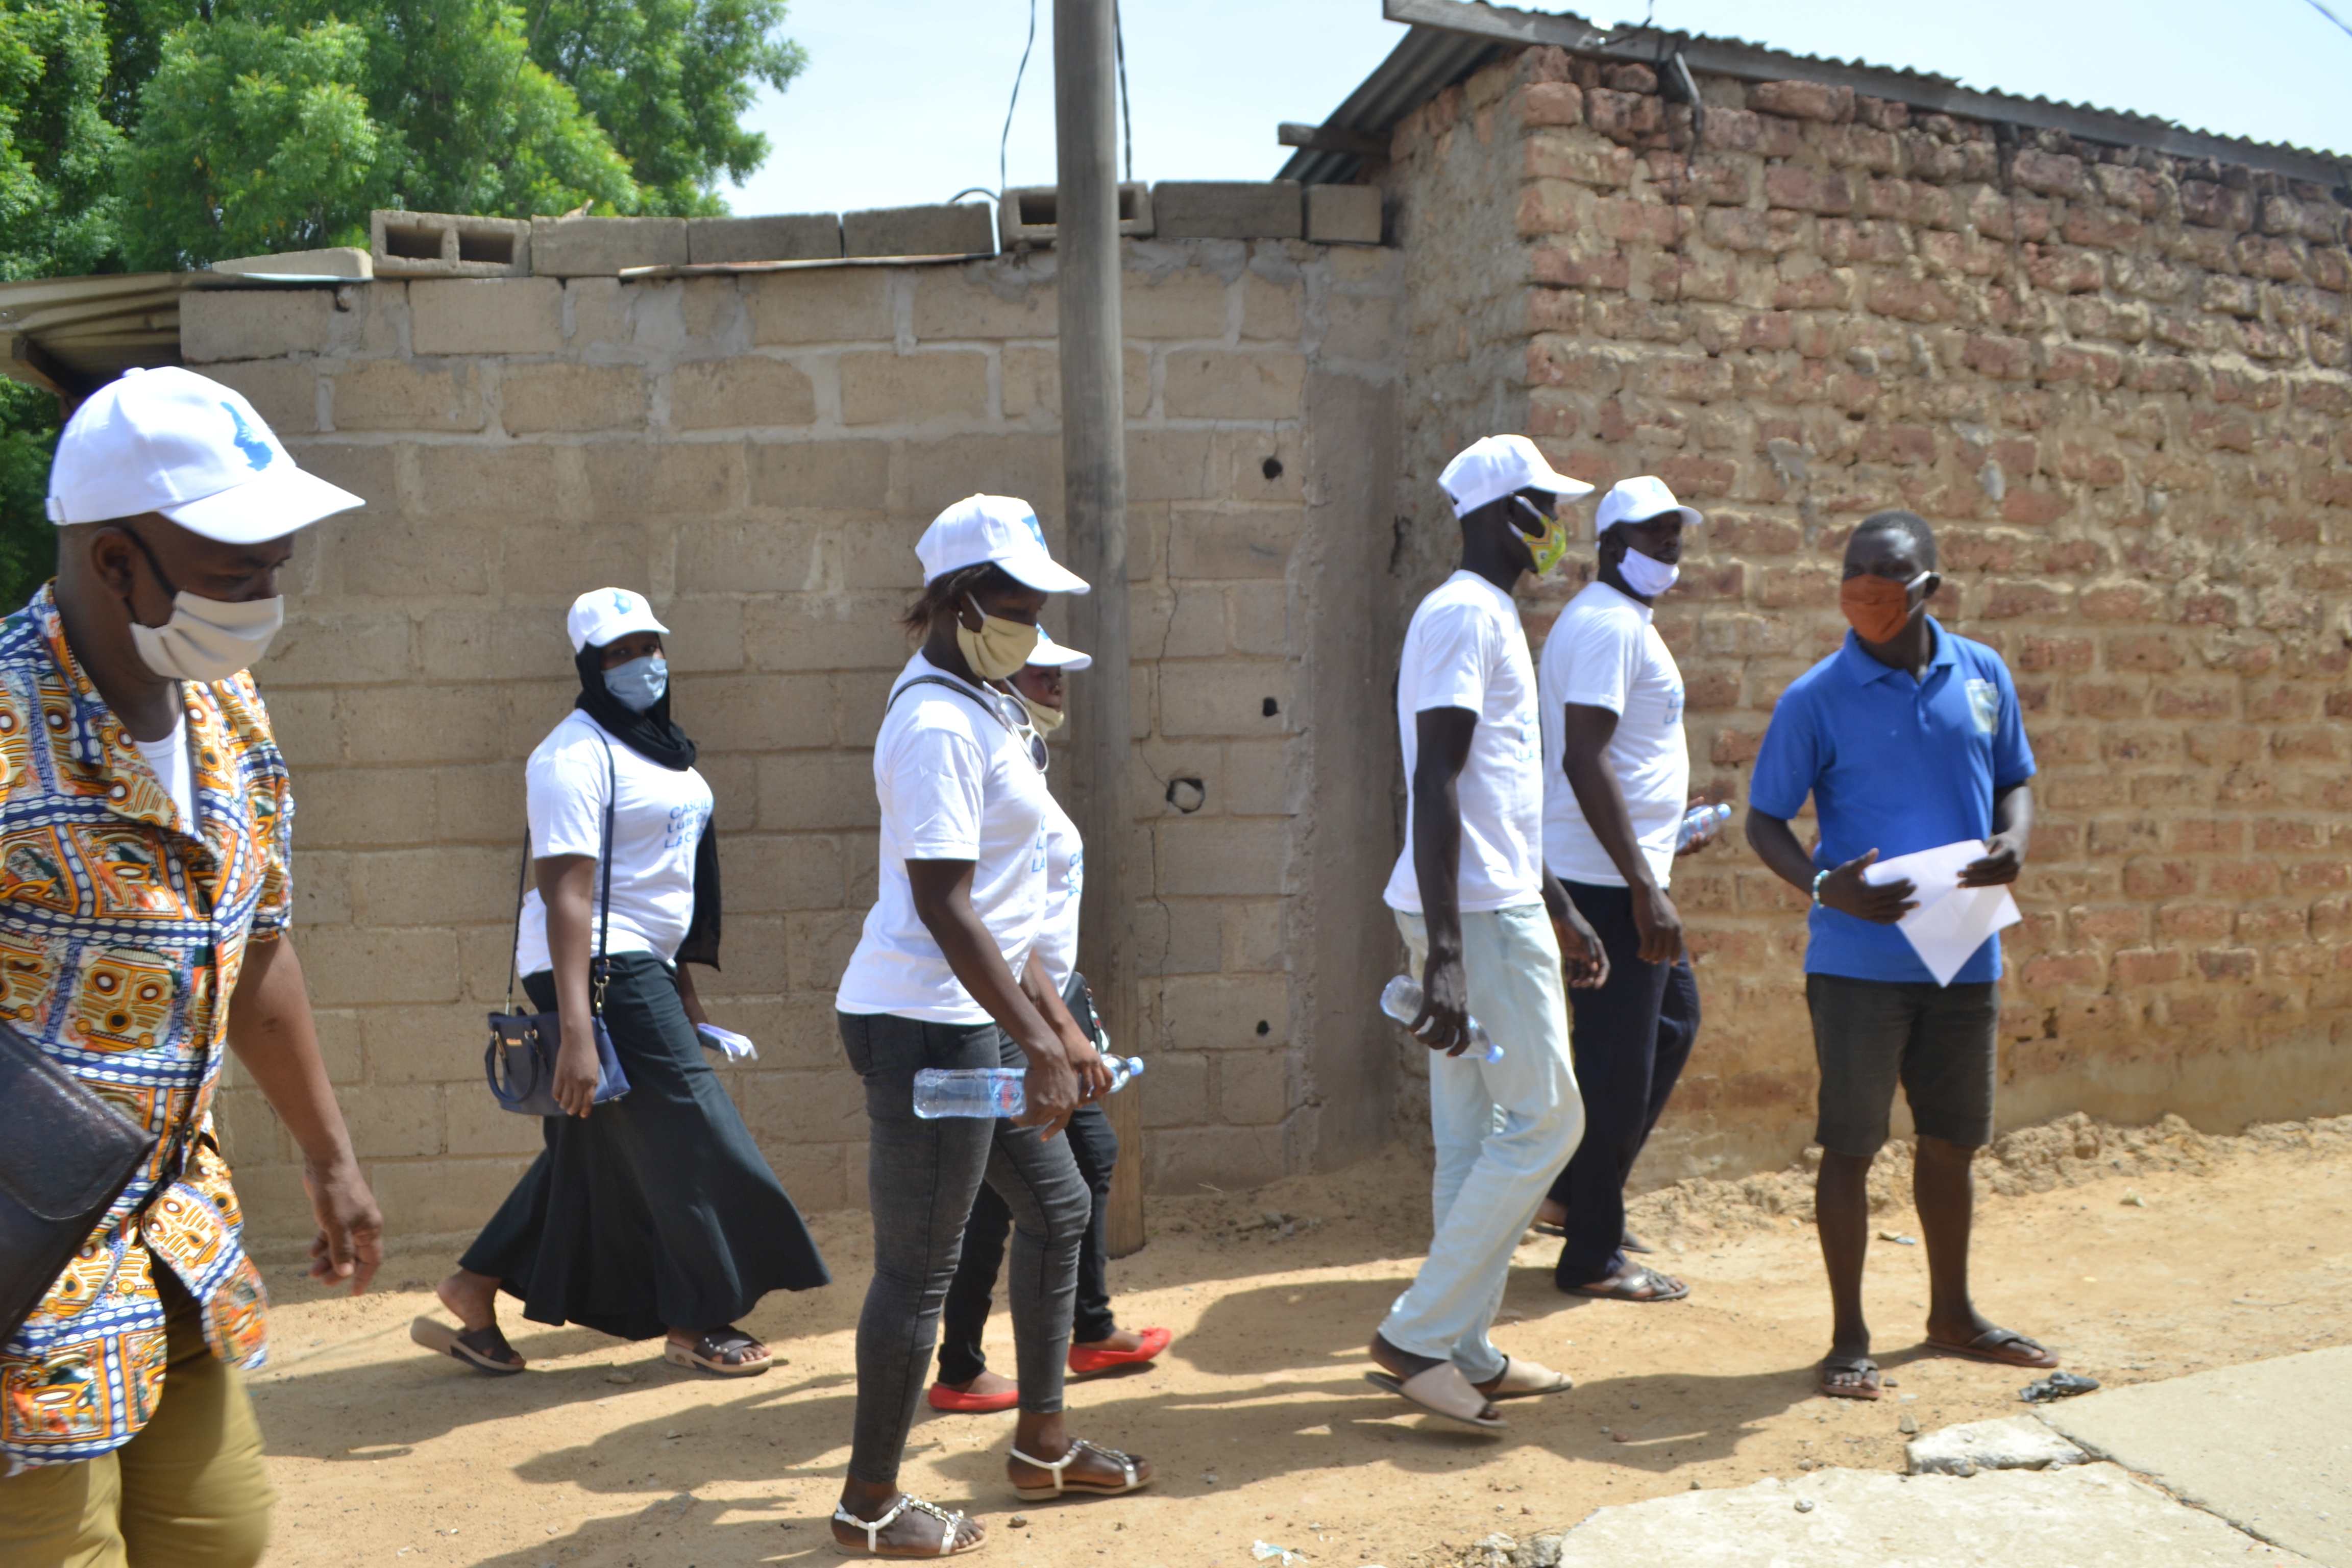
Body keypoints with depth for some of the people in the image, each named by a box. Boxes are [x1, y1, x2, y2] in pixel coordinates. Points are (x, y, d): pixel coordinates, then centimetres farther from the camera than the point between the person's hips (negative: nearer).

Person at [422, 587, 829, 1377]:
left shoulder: (653, 743, 14)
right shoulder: (577, 755, -16)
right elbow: (566, 893, -23)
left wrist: (682, 984, 21)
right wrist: (575, 1031, -29)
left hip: (644, 965, 10)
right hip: (596, 968, -10)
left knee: (592, 1151, 14)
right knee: (683, 1135, -2)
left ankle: (472, 1295, 24)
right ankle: (694, 1324, 13)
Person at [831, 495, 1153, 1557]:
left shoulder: (975, 711, 14)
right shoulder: (938, 724, -17)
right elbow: (944, 909, -23)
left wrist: (1061, 1027, 17)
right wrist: (1037, 1046, -21)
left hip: (976, 1020, 11)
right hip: (925, 1025, -10)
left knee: (1056, 1207, 19)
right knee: (919, 1265, 0)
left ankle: (1041, 1445, 33)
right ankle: (870, 1505, 16)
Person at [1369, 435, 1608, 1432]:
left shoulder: (1486, 616, 19)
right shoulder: (1466, 613, -13)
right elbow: (1436, 785, -22)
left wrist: (1559, 911, 28)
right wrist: (1446, 959, -26)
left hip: (1498, 905, 10)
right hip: (1480, 914, -10)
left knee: (1475, 1133, 11)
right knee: (1543, 1117, -5)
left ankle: (1465, 1354, 19)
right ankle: (1421, 1336, 0)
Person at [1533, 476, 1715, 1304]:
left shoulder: (1620, 620, 18)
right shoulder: (1608, 623, -15)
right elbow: (1584, 760, -24)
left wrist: (1665, 833, 26)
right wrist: (1644, 886, -26)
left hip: (1624, 874, 11)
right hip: (1608, 881, -11)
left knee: (1674, 1017, 20)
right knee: (1617, 1061, -3)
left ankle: (1573, 1195, 26)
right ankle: (1593, 1256, 9)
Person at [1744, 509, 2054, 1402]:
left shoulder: (1982, 675, 5)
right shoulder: (1816, 699, -7)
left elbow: (2014, 780, 15)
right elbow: (1765, 820, -3)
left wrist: (2013, 843, -7)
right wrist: (1823, 885, -22)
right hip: (1859, 961, -4)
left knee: (1952, 1140, 17)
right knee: (1850, 1146, 1)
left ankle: (1952, 1313, 36)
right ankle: (1849, 1338, 15)